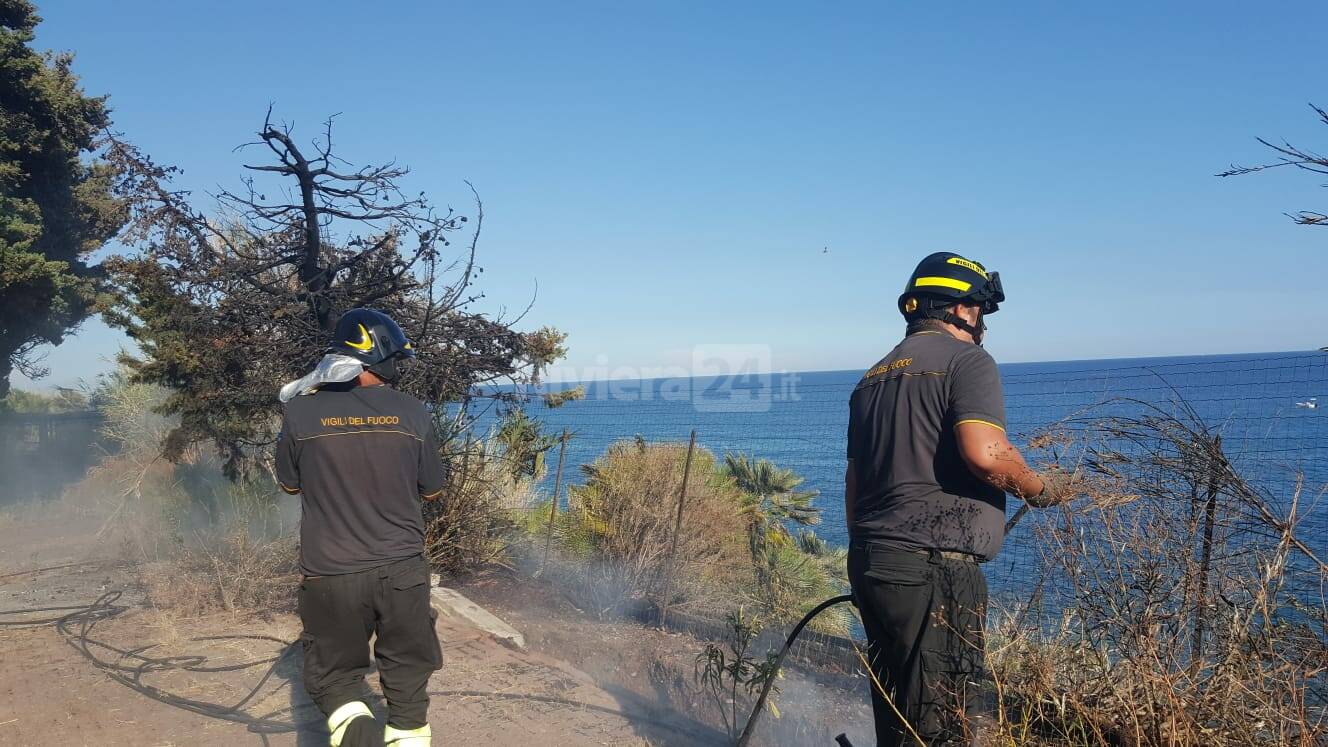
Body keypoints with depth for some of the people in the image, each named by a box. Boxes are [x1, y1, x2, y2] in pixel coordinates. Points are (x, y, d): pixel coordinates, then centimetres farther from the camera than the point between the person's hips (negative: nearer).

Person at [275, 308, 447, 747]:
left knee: (334, 677, 17)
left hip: (330, 576, 0)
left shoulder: (301, 412, -8)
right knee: (407, 679, 17)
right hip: (402, 572, 1)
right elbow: (432, 490, 5)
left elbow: (290, 484, 9)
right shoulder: (412, 413, -7)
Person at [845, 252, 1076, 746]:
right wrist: (1039, 488, -3)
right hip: (934, 568, -8)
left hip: (870, 561, 8)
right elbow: (985, 453, -21)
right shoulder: (966, 360, -5)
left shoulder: (873, 377, 19)